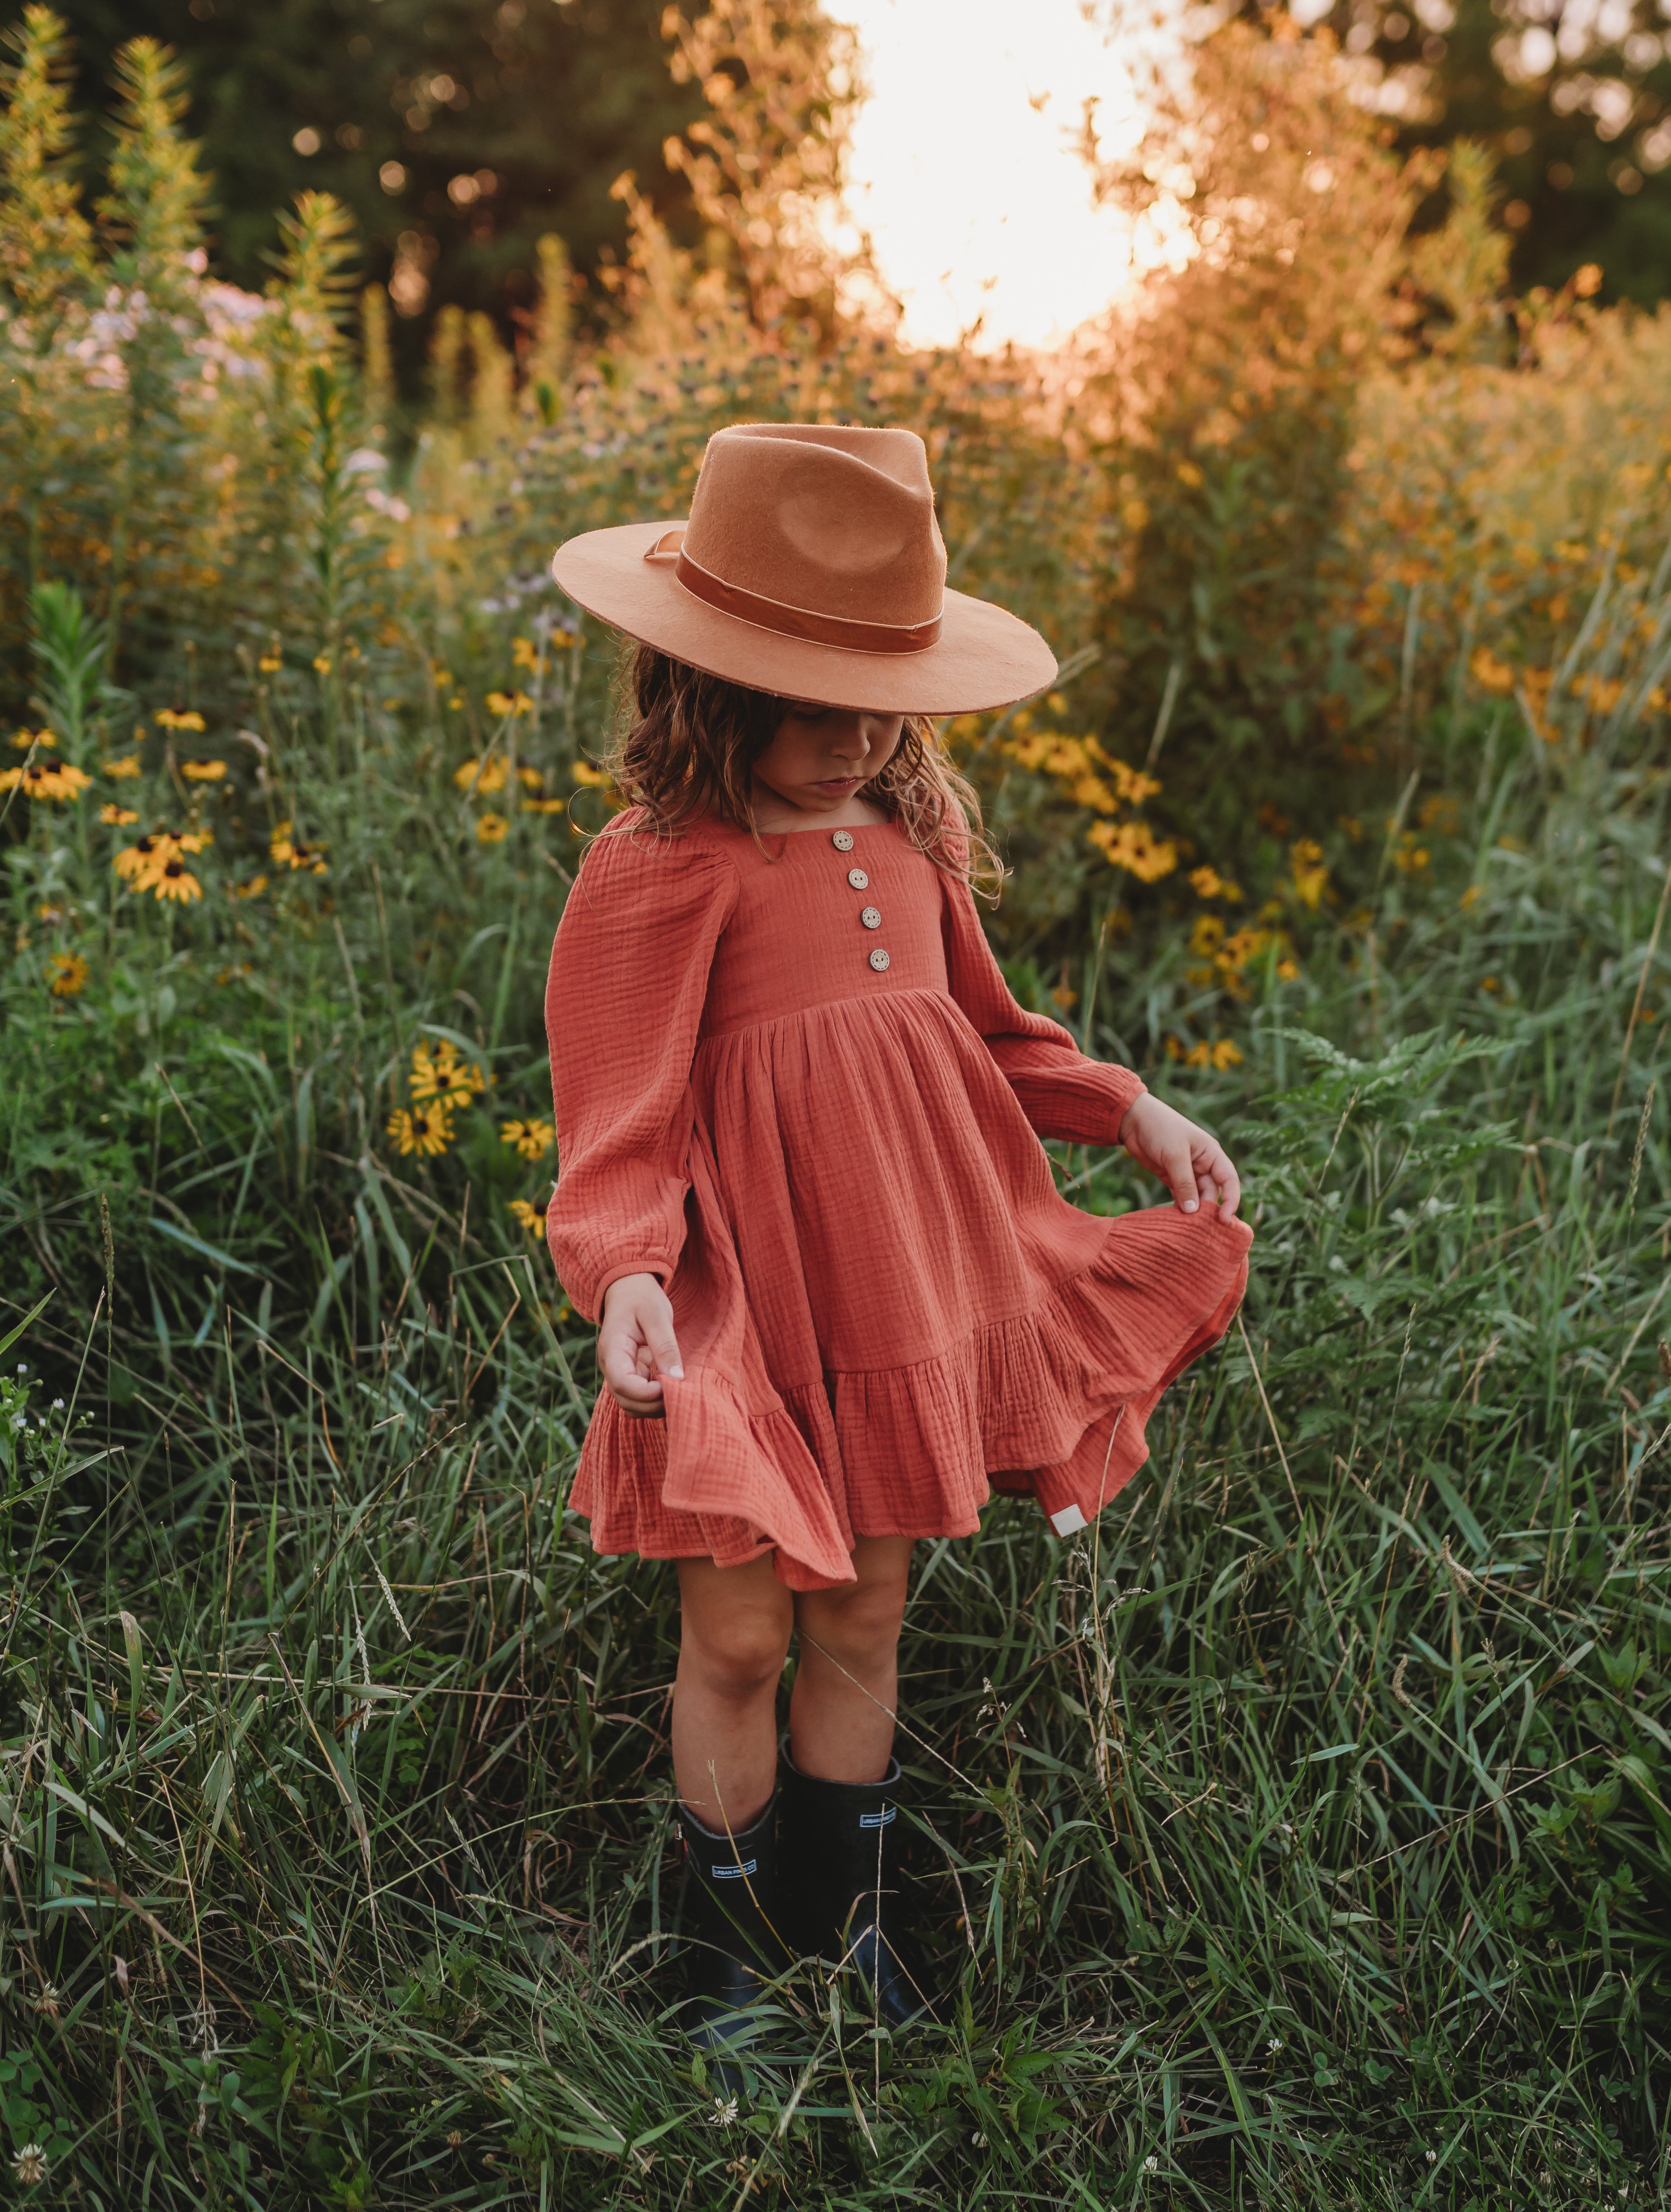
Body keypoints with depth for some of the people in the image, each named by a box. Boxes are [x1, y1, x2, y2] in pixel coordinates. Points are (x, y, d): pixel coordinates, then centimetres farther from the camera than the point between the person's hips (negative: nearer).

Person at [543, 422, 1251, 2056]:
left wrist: (1133, 1110, 6)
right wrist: (626, 1274, -34)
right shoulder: (660, 871, -15)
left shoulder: (911, 834, 5)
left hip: (903, 1293, 6)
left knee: (862, 1619, 17)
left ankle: (849, 1915, 38)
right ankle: (737, 1939, 32)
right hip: (744, 1311, -5)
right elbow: (625, 1127, -16)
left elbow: (986, 1037, 17)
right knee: (738, 1636, 6)